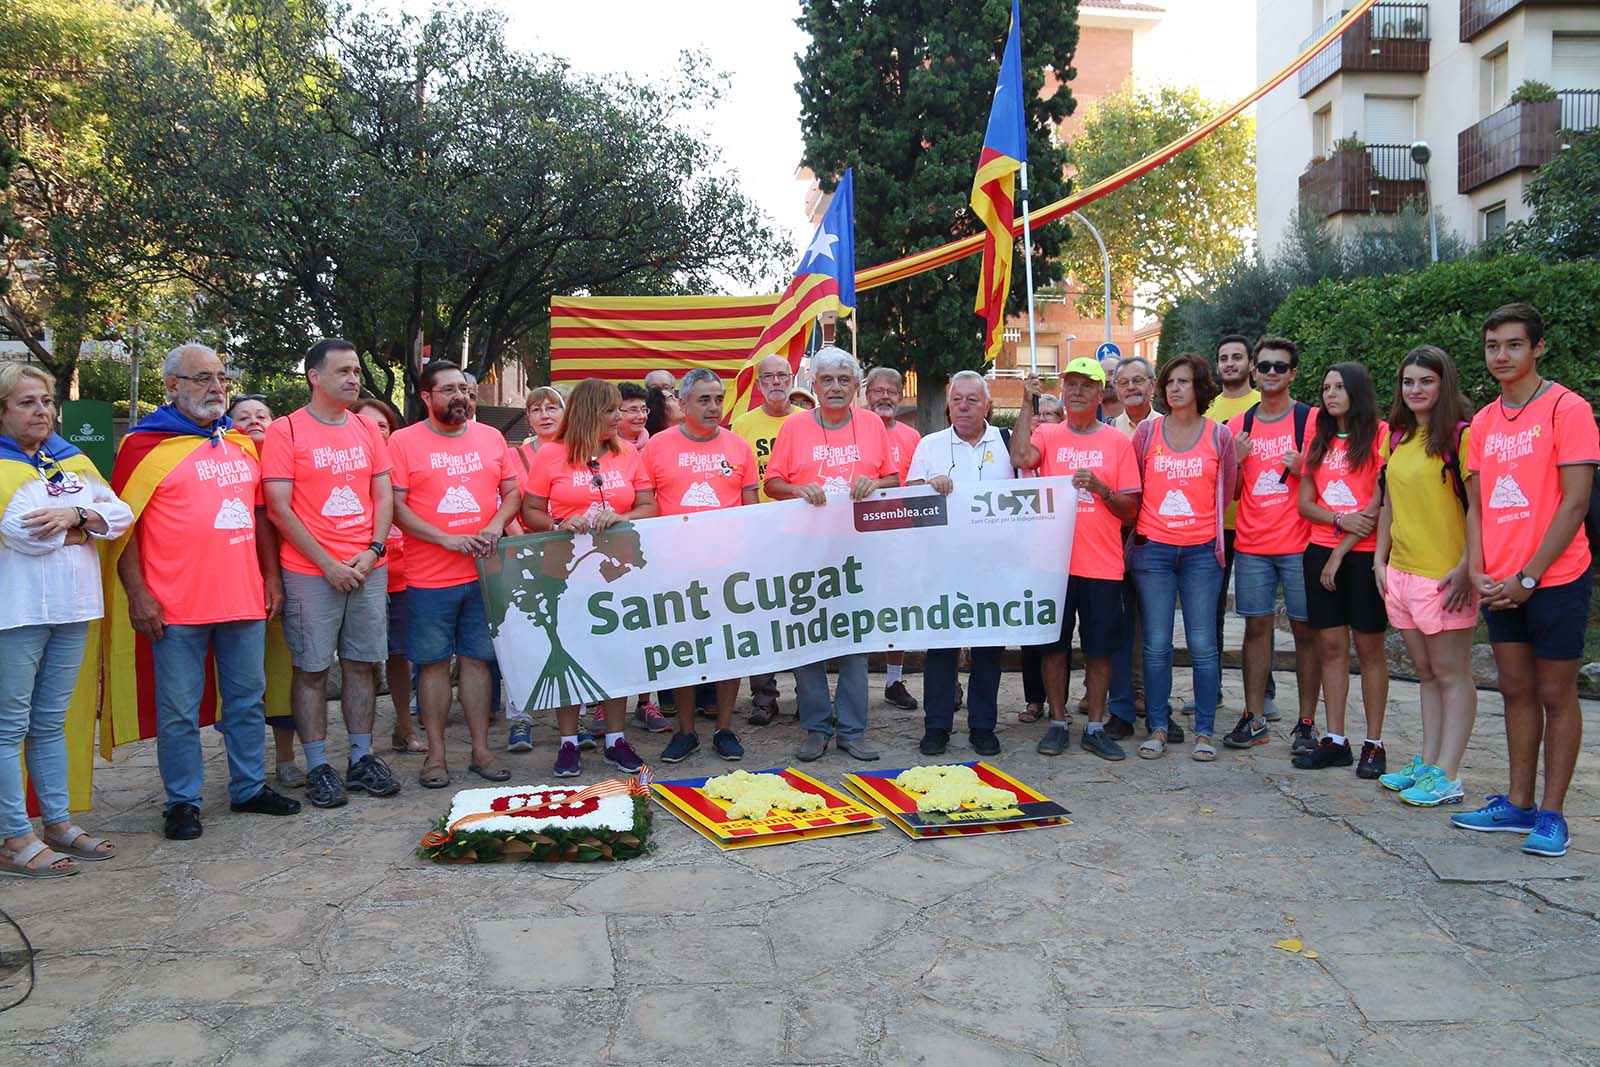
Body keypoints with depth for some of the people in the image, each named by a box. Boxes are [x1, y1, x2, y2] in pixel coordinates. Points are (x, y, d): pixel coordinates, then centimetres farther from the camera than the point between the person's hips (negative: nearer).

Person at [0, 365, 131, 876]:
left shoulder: (73, 461, 14)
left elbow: (120, 515, 4)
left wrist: (74, 514, -14)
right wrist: (88, 524, -5)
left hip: (72, 607, 6)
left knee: (52, 722, 14)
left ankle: (58, 823, 21)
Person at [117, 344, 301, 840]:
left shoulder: (241, 443, 13)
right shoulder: (144, 444, -4)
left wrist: (272, 576, 12)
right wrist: (137, 594, -12)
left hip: (244, 598, 6)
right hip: (178, 608, -5)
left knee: (248, 697, 13)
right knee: (179, 709, 3)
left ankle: (249, 787, 26)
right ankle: (183, 802, 16)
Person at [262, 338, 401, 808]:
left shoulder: (367, 429, 11)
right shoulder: (285, 430, -3)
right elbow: (279, 508, -8)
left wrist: (373, 549, -4)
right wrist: (328, 563, -11)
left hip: (367, 568, 4)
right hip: (310, 571, -4)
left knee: (361, 664, 9)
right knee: (312, 669, 1)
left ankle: (362, 759, 19)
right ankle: (318, 768, 10)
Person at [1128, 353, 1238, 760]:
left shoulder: (1219, 435, 5)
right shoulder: (1147, 430, 6)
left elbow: (1226, 493, 11)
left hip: (1201, 551, 0)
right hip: (1153, 548, 1)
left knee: (1203, 644, 0)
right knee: (1156, 644, 2)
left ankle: (1204, 731, 11)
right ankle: (1157, 728, 12)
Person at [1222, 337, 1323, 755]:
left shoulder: (1312, 419, 0)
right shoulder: (1238, 424, 10)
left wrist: (1302, 469, -16)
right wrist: (1234, 462, -6)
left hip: (1299, 542, -3)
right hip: (1251, 544, 3)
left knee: (1305, 629, 1)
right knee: (1256, 626, 5)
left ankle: (1306, 723, 8)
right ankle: (1254, 719, 12)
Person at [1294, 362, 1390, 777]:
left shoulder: (1380, 434, -4)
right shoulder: (1320, 441, 14)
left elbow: (1380, 502, -9)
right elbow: (1304, 504, 9)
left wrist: (1341, 552, -10)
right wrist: (1341, 520, -11)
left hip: (1364, 552, -5)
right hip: (1320, 551, 5)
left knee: (1368, 646, 1)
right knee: (1331, 645, 5)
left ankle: (1374, 744, 8)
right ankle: (1334, 740, 10)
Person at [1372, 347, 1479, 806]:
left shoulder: (1461, 435, -9)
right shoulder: (1398, 438, 12)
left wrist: (1466, 568, -18)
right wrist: (1380, 557, 12)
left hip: (1444, 574, -7)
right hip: (1401, 573, 7)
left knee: (1452, 675, 0)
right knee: (1426, 673, 14)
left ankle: (1447, 775, 3)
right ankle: (1427, 763, 21)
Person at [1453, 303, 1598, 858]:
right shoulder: (1483, 422, 11)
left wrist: (1528, 576, -15)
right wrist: (1479, 571, -2)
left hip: (1554, 578, -6)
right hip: (1501, 584, 6)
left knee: (1555, 695, 2)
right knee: (1516, 691, 11)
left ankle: (1552, 815, 10)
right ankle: (1518, 804, 20)